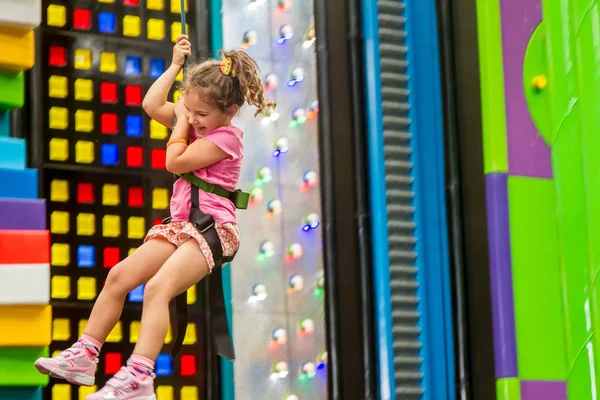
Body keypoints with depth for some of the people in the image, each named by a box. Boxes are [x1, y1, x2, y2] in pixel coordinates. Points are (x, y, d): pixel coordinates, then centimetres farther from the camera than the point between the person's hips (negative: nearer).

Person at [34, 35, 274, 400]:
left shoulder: (226, 136, -10)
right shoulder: (197, 125, 16)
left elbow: (175, 162, -15)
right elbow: (151, 105, 17)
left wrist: (181, 122, -2)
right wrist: (176, 66, 13)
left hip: (214, 228, -9)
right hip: (181, 226, 9)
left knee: (158, 286, -30)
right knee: (119, 275, -3)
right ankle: (85, 356, 0)